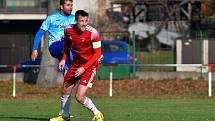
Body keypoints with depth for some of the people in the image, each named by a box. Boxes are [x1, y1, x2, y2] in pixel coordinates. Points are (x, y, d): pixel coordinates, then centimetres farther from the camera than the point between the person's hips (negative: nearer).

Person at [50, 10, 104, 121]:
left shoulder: (92, 33, -23)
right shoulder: (68, 30, -8)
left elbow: (97, 53, -17)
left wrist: (84, 68, -22)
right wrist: (64, 59, 5)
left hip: (89, 66, -6)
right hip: (76, 63, 6)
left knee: (80, 97, -15)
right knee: (65, 92, 14)